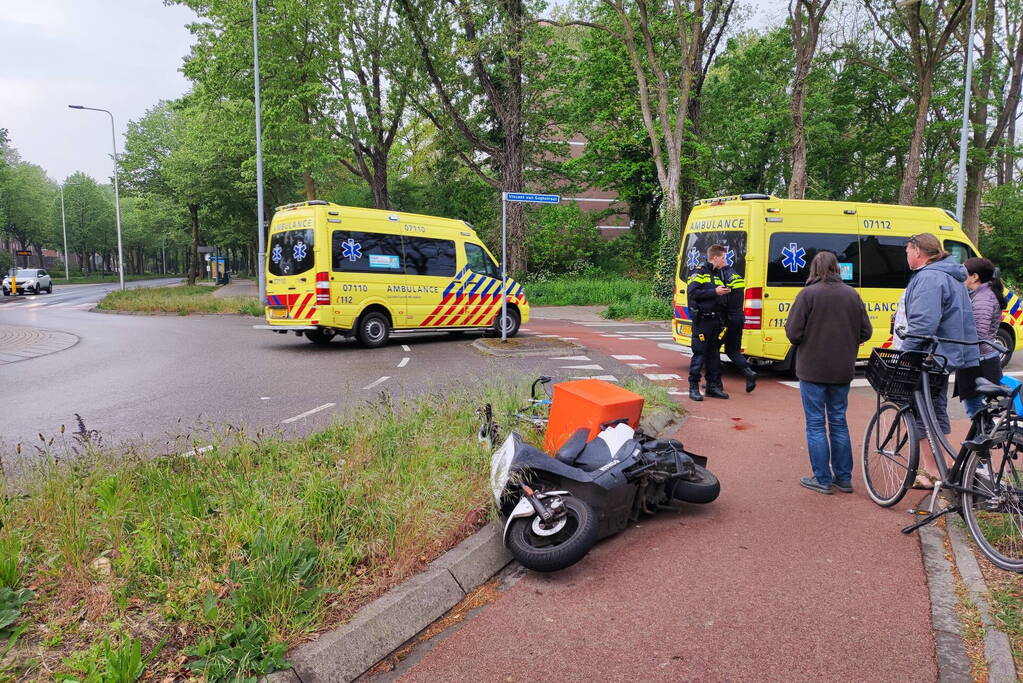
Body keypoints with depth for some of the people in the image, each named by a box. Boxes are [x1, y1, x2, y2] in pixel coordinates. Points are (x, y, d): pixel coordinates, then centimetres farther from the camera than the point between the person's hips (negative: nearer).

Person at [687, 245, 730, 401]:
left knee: (714, 354, 10)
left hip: (715, 320, 8)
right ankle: (693, 387, 0)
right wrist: (715, 292, -17)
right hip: (702, 320, -8)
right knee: (699, 354, -6)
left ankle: (713, 386, 17)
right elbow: (693, 292, -17)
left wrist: (725, 292, 10)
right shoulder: (699, 273, -5)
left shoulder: (718, 274, 21)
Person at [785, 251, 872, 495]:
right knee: (839, 422, 15)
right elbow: (866, 331, 5)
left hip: (813, 369, -5)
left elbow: (793, 332, -15)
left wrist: (803, 343, 6)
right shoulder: (852, 295, 3)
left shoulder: (808, 294, -11)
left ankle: (822, 479, 7)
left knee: (816, 424, 4)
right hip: (843, 371, 5)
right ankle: (843, 478, 20)